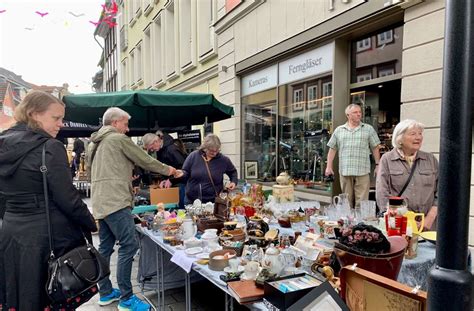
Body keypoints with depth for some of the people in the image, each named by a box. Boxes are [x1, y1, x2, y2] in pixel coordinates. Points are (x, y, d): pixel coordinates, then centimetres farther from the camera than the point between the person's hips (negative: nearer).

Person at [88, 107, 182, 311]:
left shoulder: (95, 143, 19)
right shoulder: (119, 139, -6)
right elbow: (145, 160, -3)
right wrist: (168, 170, 10)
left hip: (100, 202, 10)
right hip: (116, 201, -10)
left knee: (105, 247, 14)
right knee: (128, 246, -7)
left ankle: (105, 293, 23)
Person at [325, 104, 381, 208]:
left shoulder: (368, 129, 9)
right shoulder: (339, 130, 11)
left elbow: (375, 148, 10)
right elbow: (332, 149, 12)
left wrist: (377, 165, 4)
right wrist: (329, 166, 7)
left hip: (362, 172, -1)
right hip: (344, 171, 1)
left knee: (362, 202, -4)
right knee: (347, 201, 8)